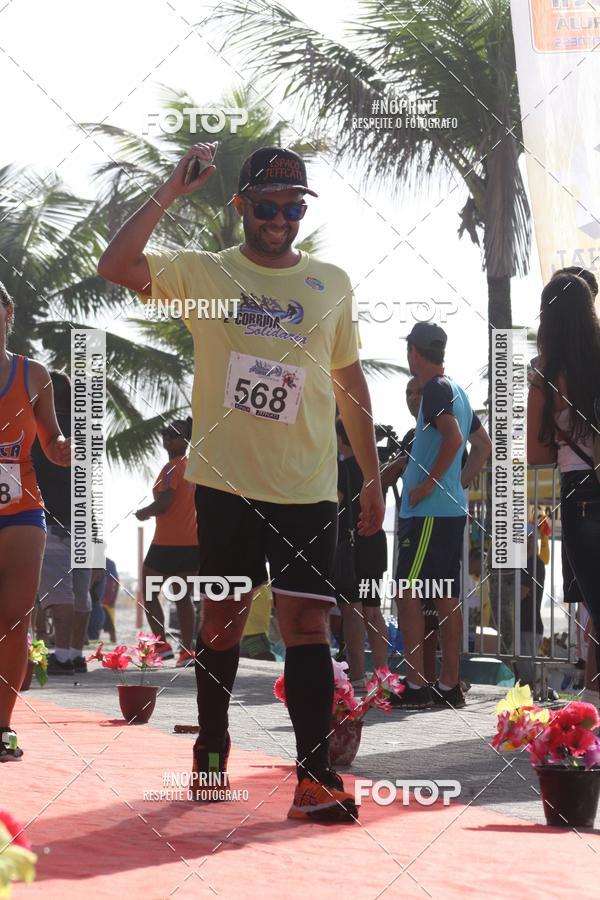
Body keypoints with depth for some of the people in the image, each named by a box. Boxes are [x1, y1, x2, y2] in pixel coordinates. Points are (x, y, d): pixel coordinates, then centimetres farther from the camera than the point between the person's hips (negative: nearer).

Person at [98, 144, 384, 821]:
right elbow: (115, 266, -12)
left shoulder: (332, 284, 10)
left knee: (307, 620, -7)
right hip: (226, 482, 0)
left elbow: (349, 380, 16)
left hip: (307, 487, 1)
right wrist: (169, 193, -16)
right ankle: (211, 754, 26)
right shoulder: (202, 273, 3)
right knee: (223, 616, 10)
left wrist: (372, 476, 14)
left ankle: (314, 778, -11)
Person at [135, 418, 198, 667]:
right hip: (193, 542, 7)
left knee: (149, 593, 4)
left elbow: (163, 503, -19)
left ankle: (161, 643, -5)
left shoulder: (172, 468, -12)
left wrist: (143, 513, -1)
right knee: (183, 597, 8)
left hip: (167, 543, -7)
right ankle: (187, 650, 2)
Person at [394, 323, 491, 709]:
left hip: (429, 511, -9)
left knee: (408, 593, -9)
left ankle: (416, 685, -12)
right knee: (446, 597, 9)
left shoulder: (436, 389, -11)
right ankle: (450, 685, 10)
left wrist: (430, 483, -18)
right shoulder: (458, 391, 18)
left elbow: (453, 436, -25)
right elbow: (484, 445, 25)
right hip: (453, 508, 9)